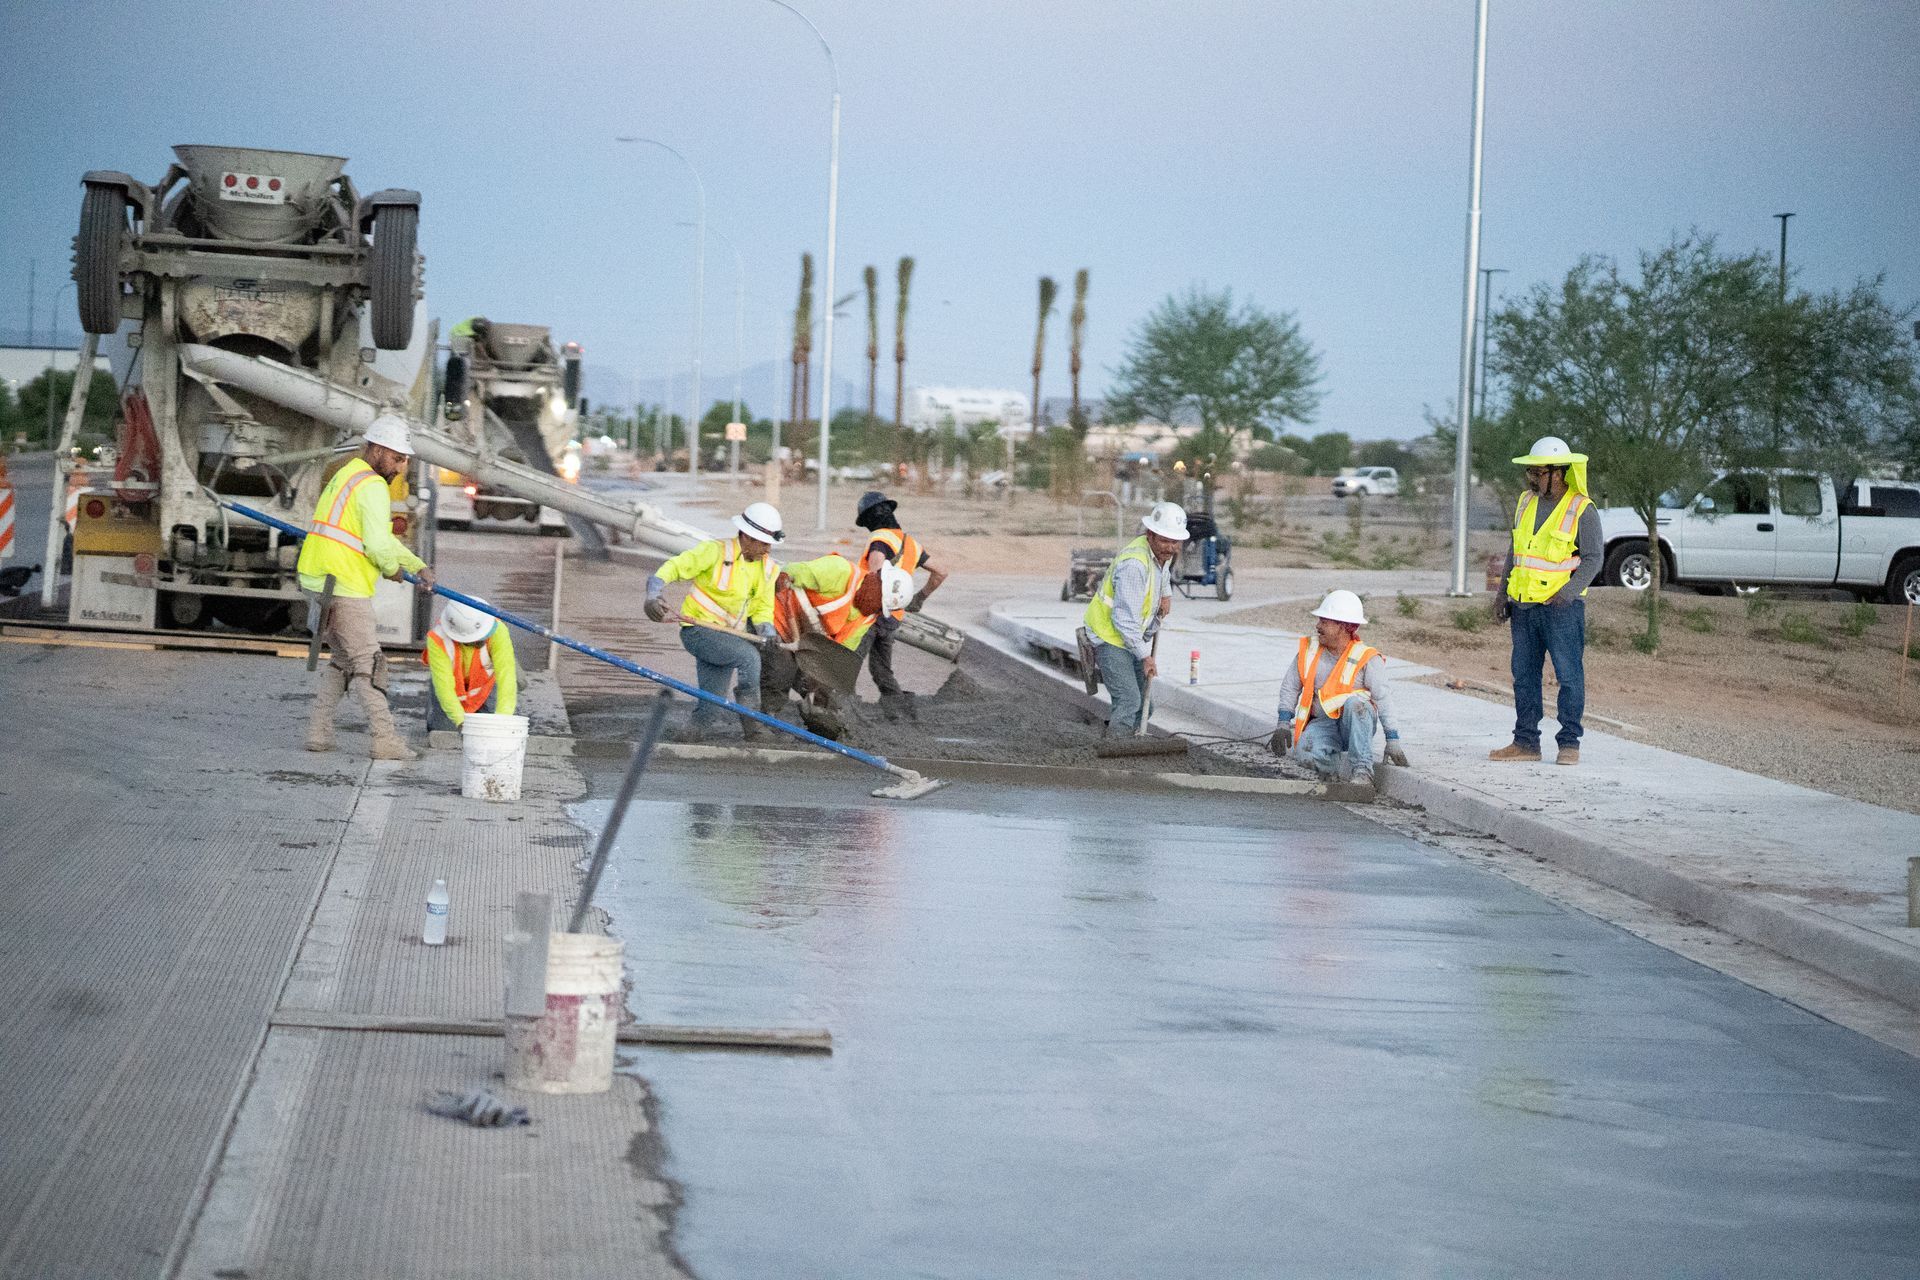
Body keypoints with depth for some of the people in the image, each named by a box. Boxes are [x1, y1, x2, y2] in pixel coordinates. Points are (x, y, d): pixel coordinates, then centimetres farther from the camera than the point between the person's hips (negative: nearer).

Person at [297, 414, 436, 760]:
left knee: (343, 659, 20)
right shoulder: (372, 487, -13)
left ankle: (318, 732, 18)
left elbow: (384, 538, 21)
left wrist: (417, 566, 12)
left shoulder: (347, 476, 20)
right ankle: (385, 741, -1)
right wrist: (393, 569, 1)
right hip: (344, 588, -9)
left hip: (317, 580, 9)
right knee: (368, 664, -3)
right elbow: (377, 544, -20)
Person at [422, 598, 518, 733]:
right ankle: (432, 709, 31)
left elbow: (506, 674, -45)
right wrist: (460, 721, -51)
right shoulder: (438, 639, -40)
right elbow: (444, 685, -40)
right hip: (452, 679, -1)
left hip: (486, 679, 1)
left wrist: (502, 718, -54)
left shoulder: (498, 631, -41)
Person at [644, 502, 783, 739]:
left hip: (728, 636, 7)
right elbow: (674, 568, -16)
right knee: (748, 656, -28)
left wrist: (767, 630, -13)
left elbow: (762, 608, 8)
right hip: (698, 630, -7)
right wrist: (654, 594, -32)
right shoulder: (715, 552, -13)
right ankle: (751, 722, -19)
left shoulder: (767, 568, 6)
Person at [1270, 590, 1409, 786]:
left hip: (1357, 724, -2)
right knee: (1305, 751, -32)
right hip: (1323, 724, 2)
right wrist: (1284, 725, 0)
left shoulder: (1366, 659, -10)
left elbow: (1383, 700, -11)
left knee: (1354, 702, -38)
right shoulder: (1309, 649, 2)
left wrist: (1392, 741, -15)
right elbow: (1290, 687, 9)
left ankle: (1362, 768, -33)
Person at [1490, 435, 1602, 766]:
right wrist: (1503, 595, 14)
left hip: (1562, 606, -6)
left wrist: (1568, 591, -21)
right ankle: (1526, 741, 13)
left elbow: (1594, 558, -8)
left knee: (1569, 675, -3)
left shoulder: (1582, 510, -8)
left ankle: (1569, 743, 2)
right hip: (1524, 605, 6)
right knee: (1524, 675, 8)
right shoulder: (1526, 502, 11)